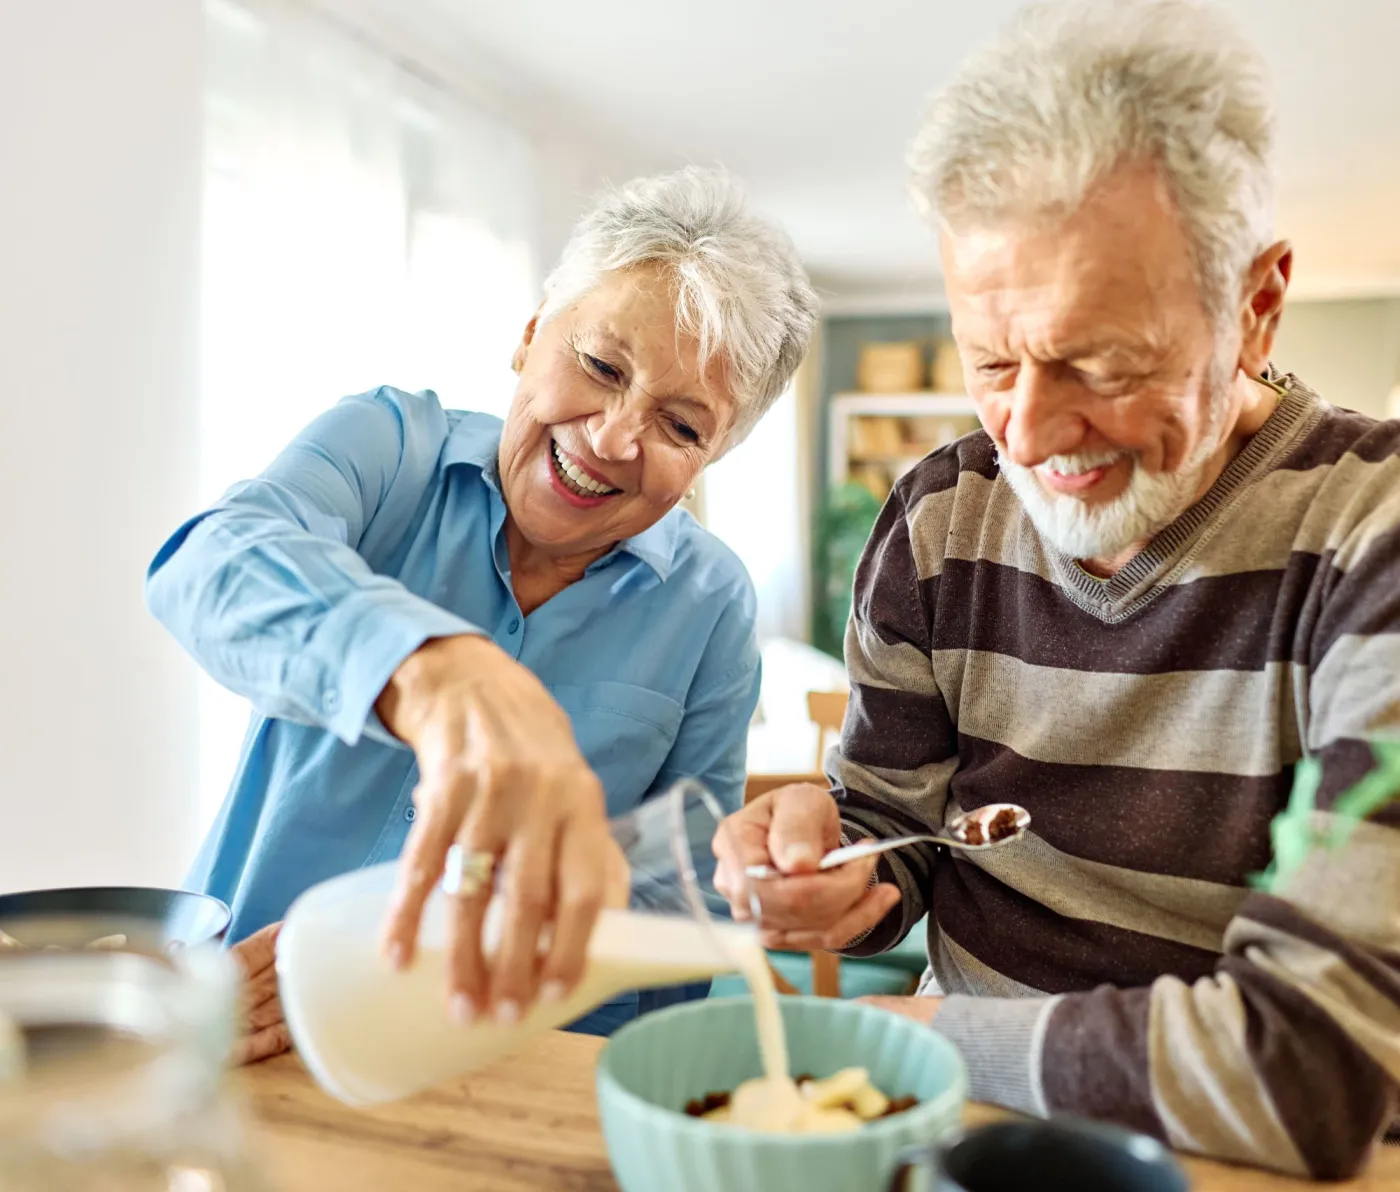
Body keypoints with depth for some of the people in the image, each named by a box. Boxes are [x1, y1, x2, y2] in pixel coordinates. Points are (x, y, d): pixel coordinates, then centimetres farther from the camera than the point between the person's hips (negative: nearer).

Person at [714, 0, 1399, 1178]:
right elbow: (891, 823, 4)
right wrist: (829, 870, -18)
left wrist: (927, 1029, -14)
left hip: (1225, 1167, -2)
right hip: (966, 1126, 3)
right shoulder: (938, 523, -3)